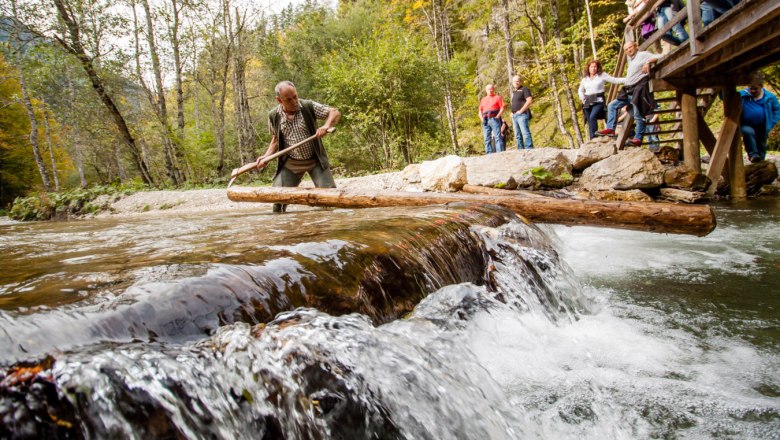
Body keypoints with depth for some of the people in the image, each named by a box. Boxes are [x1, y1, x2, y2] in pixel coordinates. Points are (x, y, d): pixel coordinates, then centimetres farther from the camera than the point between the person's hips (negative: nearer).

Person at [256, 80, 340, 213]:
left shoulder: (308, 106, -10)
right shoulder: (274, 116, -3)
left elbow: (335, 112, -10)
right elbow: (276, 139, 10)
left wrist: (326, 125, -30)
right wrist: (267, 156, -4)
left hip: (315, 160, -1)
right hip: (290, 163, 2)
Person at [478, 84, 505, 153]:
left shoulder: (498, 97, 11)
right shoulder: (483, 100, 24)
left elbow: (502, 108, 1)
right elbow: (480, 111, 21)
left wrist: (497, 116, -11)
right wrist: (482, 119, 4)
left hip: (494, 119, -5)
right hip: (485, 120, 5)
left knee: (497, 137, -12)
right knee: (487, 139, 1)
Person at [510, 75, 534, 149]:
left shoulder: (524, 89, -1)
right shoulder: (514, 92, 22)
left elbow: (530, 100, -13)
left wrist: (521, 111, -15)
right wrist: (512, 113, 14)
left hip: (522, 115, -9)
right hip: (514, 115, 9)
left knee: (525, 133, -17)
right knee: (517, 135, 7)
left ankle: (529, 149, -22)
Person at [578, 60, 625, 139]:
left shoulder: (602, 75, 4)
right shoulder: (585, 78, 16)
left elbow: (615, 80, 1)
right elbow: (580, 90, 28)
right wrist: (582, 98, 10)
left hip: (598, 101, -5)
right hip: (587, 103, 5)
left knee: (592, 117, -27)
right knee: (589, 122, 2)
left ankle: (594, 137, -29)